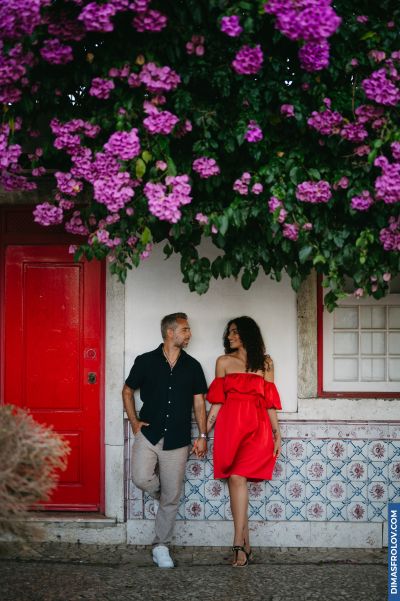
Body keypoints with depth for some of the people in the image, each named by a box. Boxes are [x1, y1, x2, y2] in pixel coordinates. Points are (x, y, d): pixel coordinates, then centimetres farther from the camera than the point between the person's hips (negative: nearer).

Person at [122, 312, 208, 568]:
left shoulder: (192, 366, 6)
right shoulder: (145, 361, 1)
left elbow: (199, 402, 8)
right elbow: (128, 391, 12)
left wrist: (202, 436, 2)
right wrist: (134, 421, 3)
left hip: (177, 440, 1)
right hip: (149, 433, -1)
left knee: (171, 498, 3)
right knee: (142, 478, -22)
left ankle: (161, 547, 17)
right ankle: (164, 494, 14)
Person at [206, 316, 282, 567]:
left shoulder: (265, 363, 12)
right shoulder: (224, 362, 12)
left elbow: (270, 402, 12)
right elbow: (217, 401, 10)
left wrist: (277, 434, 7)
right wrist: (204, 433, 5)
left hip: (257, 428, -1)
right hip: (230, 426, 1)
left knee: (237, 479, -16)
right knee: (237, 481, -4)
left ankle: (239, 545, -14)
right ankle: (246, 545, 3)